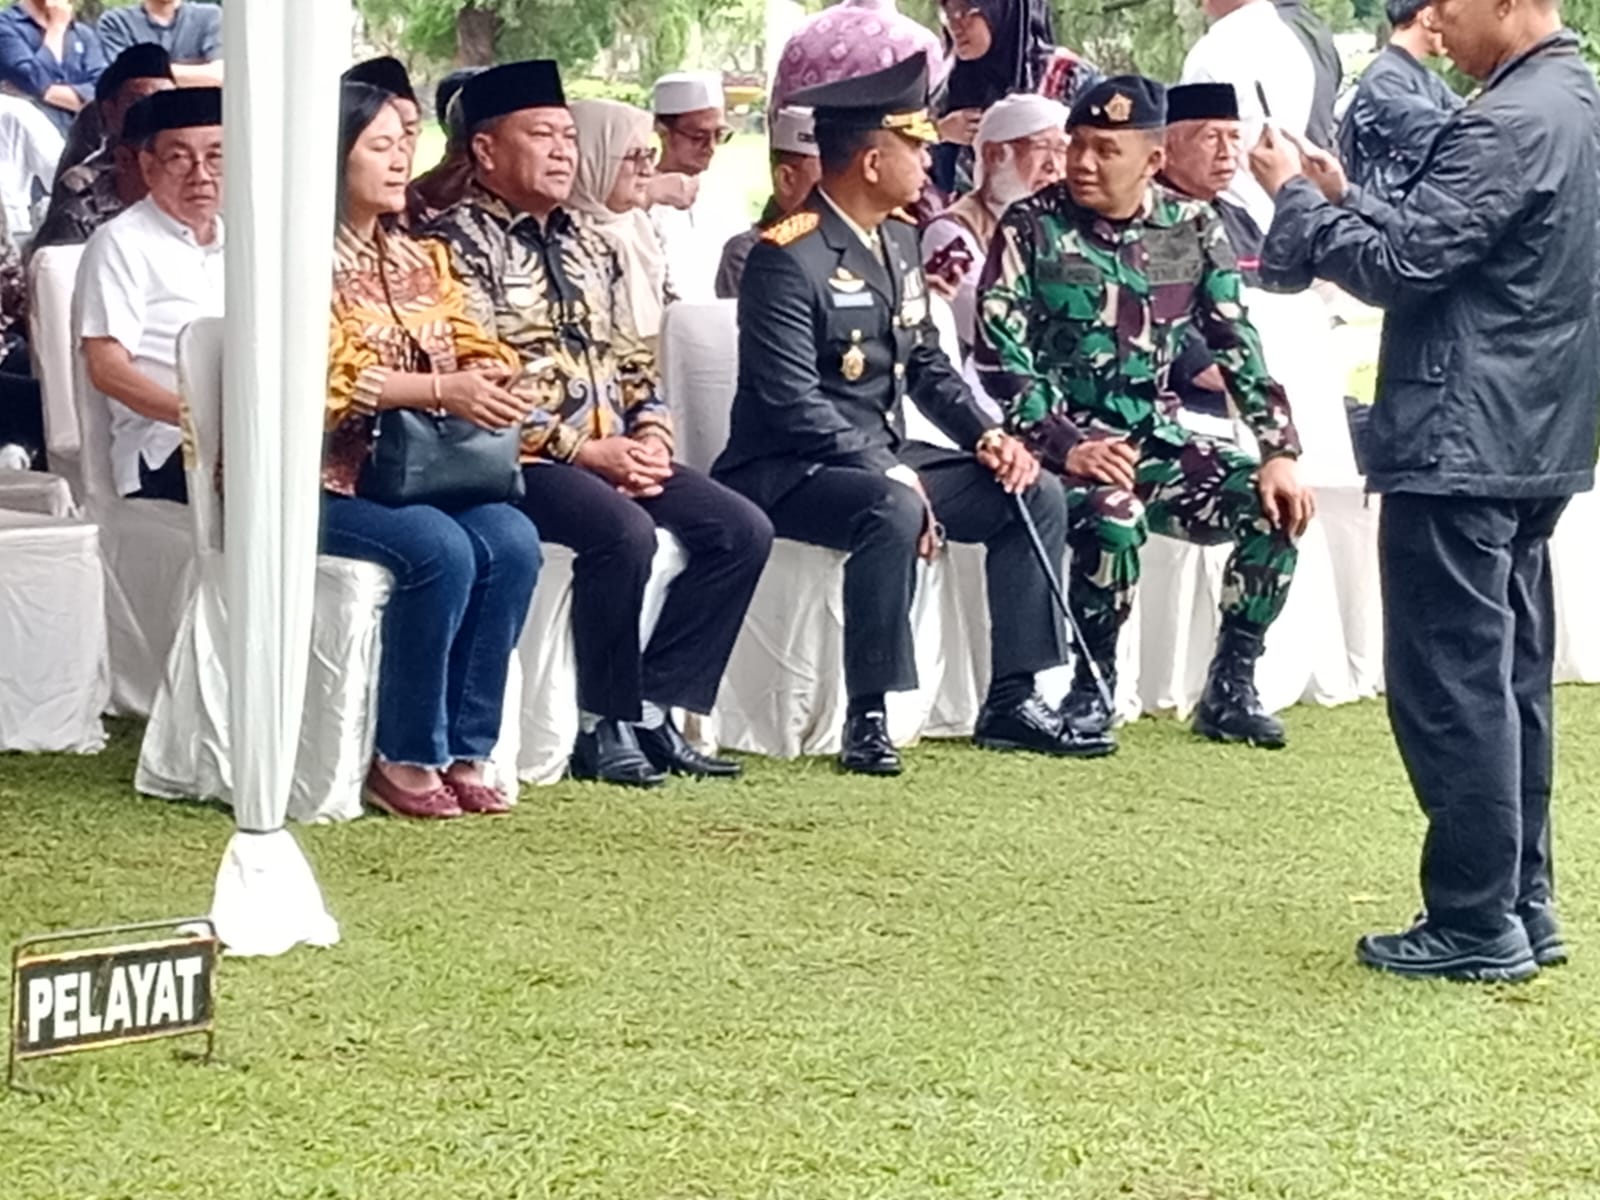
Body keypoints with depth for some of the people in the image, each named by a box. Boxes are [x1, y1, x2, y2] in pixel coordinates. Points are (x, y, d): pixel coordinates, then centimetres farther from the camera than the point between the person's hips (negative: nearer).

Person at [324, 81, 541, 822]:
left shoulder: (420, 259, 18)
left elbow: (471, 349, 11)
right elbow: (324, 380, -17)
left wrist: (490, 382, -14)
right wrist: (442, 390, -24)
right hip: (328, 476, -6)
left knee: (513, 542, -22)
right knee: (441, 550, -31)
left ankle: (464, 751, -15)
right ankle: (404, 760, -19)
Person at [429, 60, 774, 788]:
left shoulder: (585, 248, 20)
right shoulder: (460, 244, -5)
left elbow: (633, 362, 21)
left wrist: (650, 435, -1)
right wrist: (584, 452, -17)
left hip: (616, 454, 8)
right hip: (524, 459, -8)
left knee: (741, 531, -9)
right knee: (624, 531, -33)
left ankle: (652, 710, -7)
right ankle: (606, 727, -18)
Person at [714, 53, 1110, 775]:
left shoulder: (898, 238, 10)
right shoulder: (788, 258, -17)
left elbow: (926, 362, 16)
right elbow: (794, 405, -23)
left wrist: (986, 435, -1)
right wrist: (895, 478, -27)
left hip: (882, 456, 9)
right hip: (787, 469, -9)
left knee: (1038, 497, 0)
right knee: (892, 512, -38)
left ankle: (1012, 701, 3)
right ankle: (867, 718, -27)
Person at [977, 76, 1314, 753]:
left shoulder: (1193, 230, 5)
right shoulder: (1032, 228, -5)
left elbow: (1241, 349, 5)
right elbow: (1000, 358, -11)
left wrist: (1281, 454, -7)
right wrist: (1066, 446, -24)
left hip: (1158, 441, 4)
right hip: (1067, 440, -4)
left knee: (1277, 507, -16)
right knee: (1113, 515, -35)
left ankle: (1230, 689, 0)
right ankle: (1092, 688, -13)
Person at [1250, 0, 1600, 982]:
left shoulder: (1510, 124, -19)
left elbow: (1401, 264, -20)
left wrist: (1296, 197, -8)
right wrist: (1344, 197, 9)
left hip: (1460, 447, -10)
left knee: (1451, 687, -3)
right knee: (1508, 681, 15)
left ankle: (1477, 925, 1)